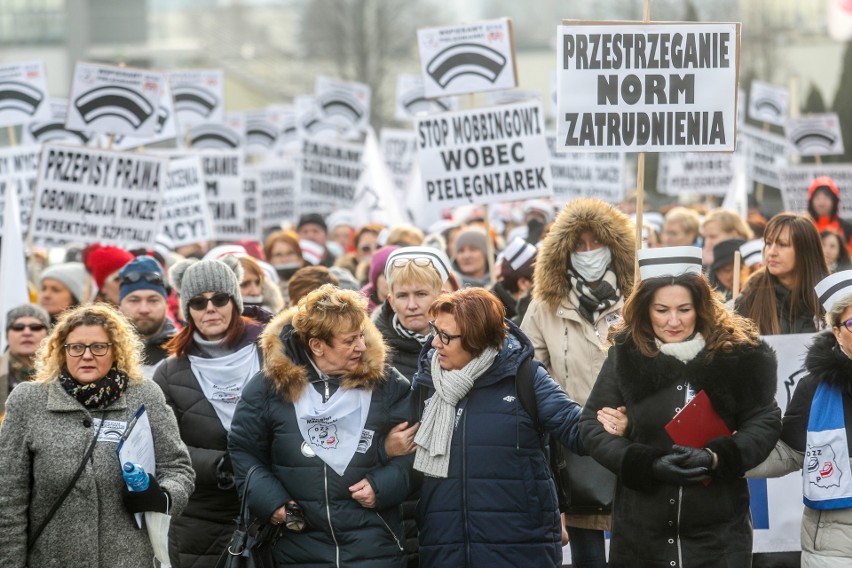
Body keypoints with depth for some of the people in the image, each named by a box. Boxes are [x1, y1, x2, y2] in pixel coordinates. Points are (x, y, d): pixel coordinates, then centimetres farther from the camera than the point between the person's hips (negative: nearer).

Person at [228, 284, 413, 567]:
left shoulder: (384, 383, 0)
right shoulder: (271, 385, -1)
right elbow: (243, 451, 7)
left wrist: (383, 485, -10)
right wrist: (269, 500, -7)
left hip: (373, 544, 0)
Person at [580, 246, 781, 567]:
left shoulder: (736, 352, -4)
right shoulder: (626, 354, -2)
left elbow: (764, 422, 1)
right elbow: (593, 425, 2)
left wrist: (716, 457, -17)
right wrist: (648, 465, -14)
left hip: (718, 529, -1)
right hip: (641, 528, 1)